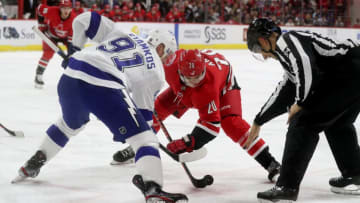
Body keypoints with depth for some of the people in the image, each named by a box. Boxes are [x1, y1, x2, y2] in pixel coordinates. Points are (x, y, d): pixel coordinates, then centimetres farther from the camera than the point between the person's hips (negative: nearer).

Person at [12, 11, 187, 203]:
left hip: (70, 77, 6)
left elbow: (84, 19, 24)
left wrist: (75, 49, 35)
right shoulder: (156, 72, 16)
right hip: (103, 87, -6)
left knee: (69, 124, 37)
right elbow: (143, 110, 18)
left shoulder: (121, 34, 26)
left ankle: (32, 165, 47)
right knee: (145, 139, 0)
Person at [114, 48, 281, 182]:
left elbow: (211, 123, -44)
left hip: (223, 83, -6)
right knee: (160, 105, 0)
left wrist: (189, 143, -52)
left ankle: (269, 162, -22)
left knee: (231, 122, -27)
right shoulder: (172, 62, -37)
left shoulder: (208, 87, -46)